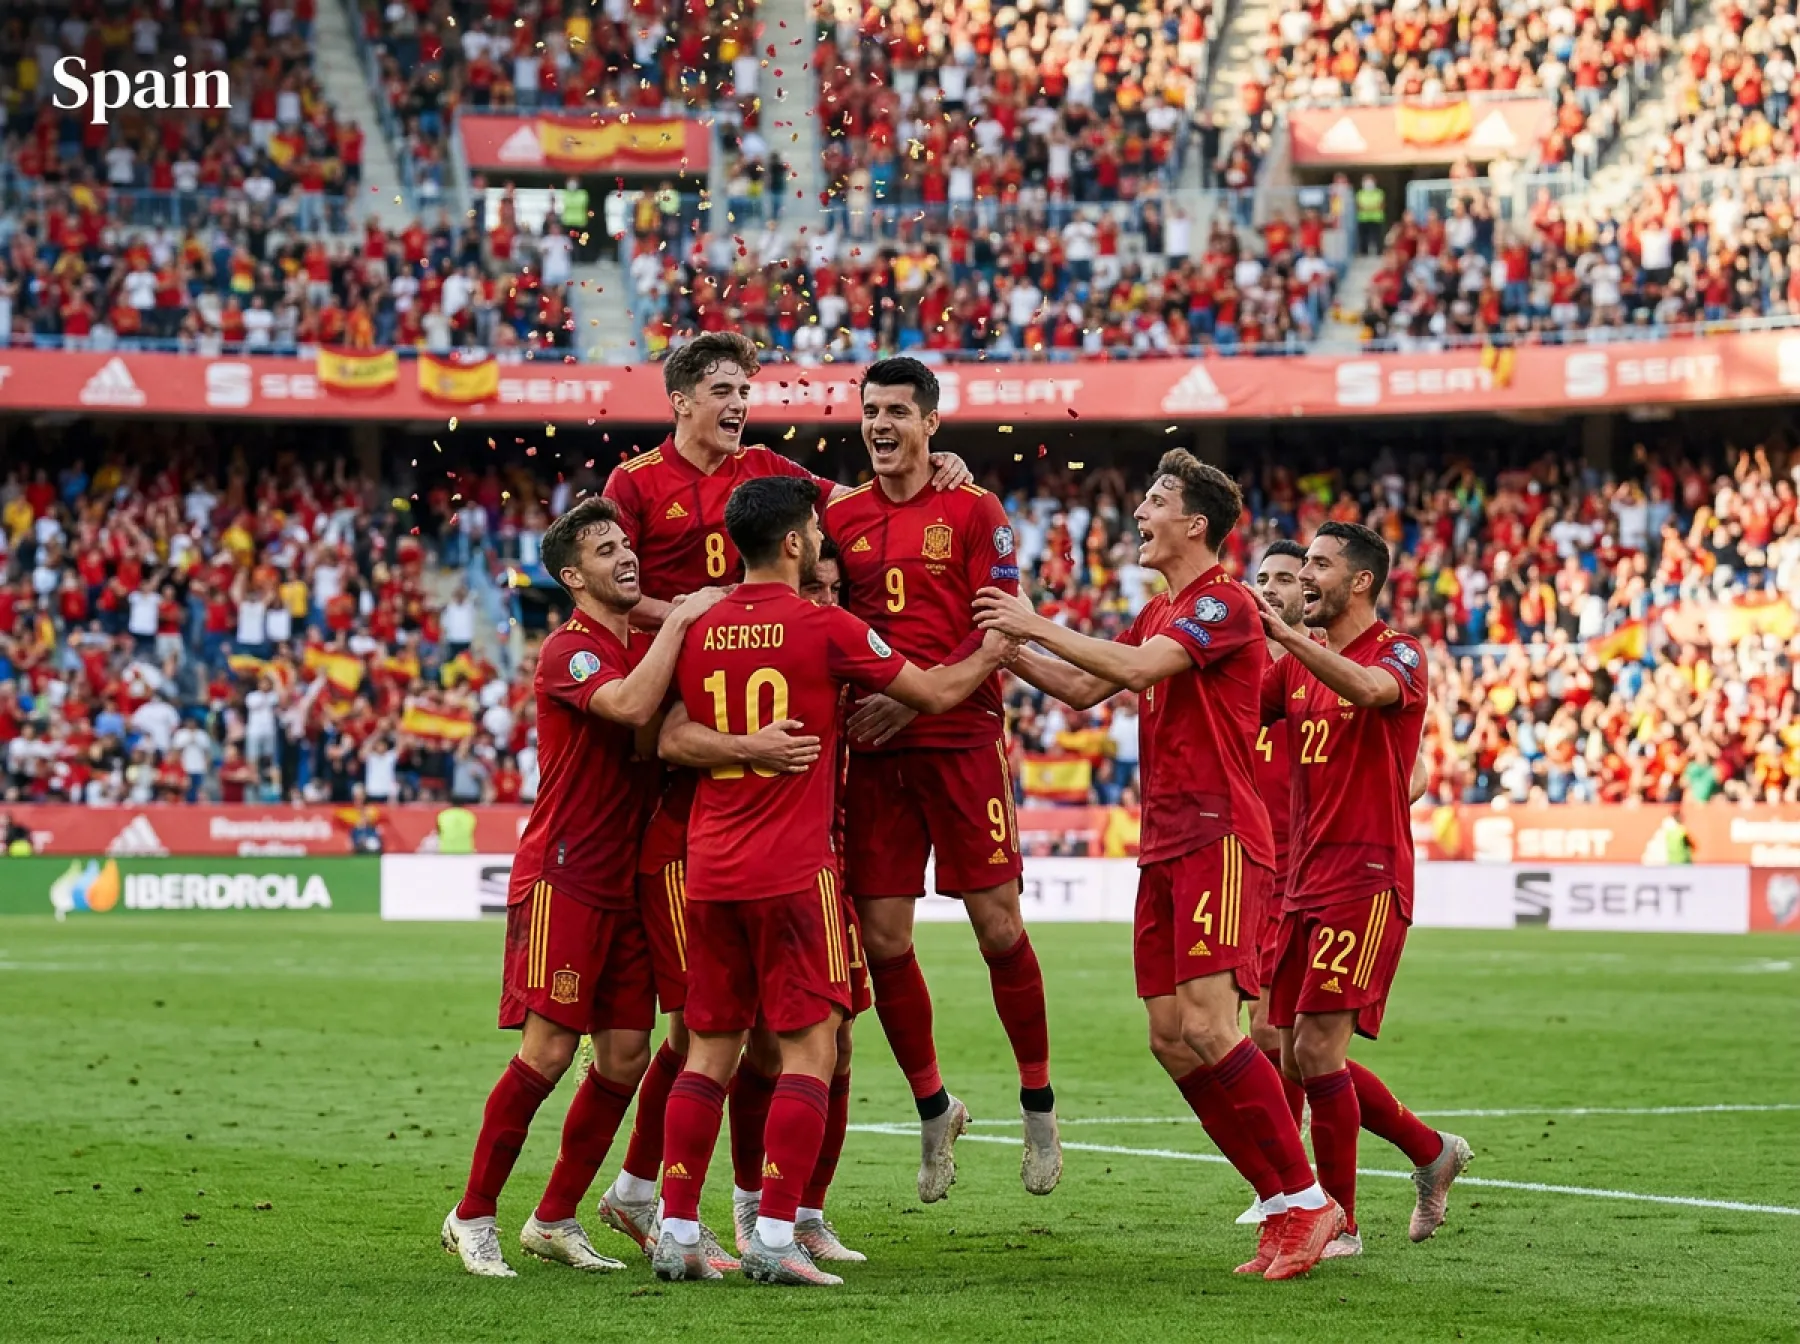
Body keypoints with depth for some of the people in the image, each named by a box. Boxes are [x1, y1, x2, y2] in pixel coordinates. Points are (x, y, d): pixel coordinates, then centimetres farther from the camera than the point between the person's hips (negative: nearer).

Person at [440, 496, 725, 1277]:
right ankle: (473, 1217, -1)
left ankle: (556, 1219, 14)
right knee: (548, 1049, -11)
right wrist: (680, 620, -21)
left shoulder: (648, 646, 14)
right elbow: (630, 706, -29)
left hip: (624, 884, 8)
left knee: (625, 1056, 3)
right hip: (562, 880, -8)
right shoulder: (569, 650, -11)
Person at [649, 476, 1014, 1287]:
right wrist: (993, 652, 18)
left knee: (710, 1049, 10)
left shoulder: (699, 632, 6)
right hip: (792, 872, -5)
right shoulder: (824, 628, -7)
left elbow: (672, 741, 3)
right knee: (809, 1045, -2)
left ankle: (677, 1234, 7)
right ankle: (775, 1236, -10)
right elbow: (934, 694, 1)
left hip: (709, 869, 5)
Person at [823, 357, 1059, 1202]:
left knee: (997, 925, -3)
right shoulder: (840, 517, 12)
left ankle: (1038, 1104, 13)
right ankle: (933, 1111, 17)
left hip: (961, 742, -4)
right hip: (872, 751, 4)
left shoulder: (972, 512, 0)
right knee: (882, 937, 1)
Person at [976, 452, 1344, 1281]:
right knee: (1170, 1039, 2)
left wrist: (1039, 627, -15)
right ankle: (1283, 1206, 6)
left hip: (1220, 839, -9)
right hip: (1165, 846, 9)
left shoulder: (1225, 604, -10)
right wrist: (1009, 649, 14)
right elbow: (1086, 688, 25)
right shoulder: (1158, 614, 21)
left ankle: (1307, 1202, -11)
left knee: (1207, 1026, -18)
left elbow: (1139, 669, -23)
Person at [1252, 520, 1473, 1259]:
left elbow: (1372, 688, -30)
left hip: (1366, 880, -8)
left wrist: (1285, 633, -36)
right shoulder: (1297, 666, 17)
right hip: (1306, 883, 8)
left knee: (1316, 1048, -14)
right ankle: (1431, 1151, 28)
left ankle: (1338, 1222, -4)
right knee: (1296, 1057, 9)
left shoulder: (1399, 653, -7)